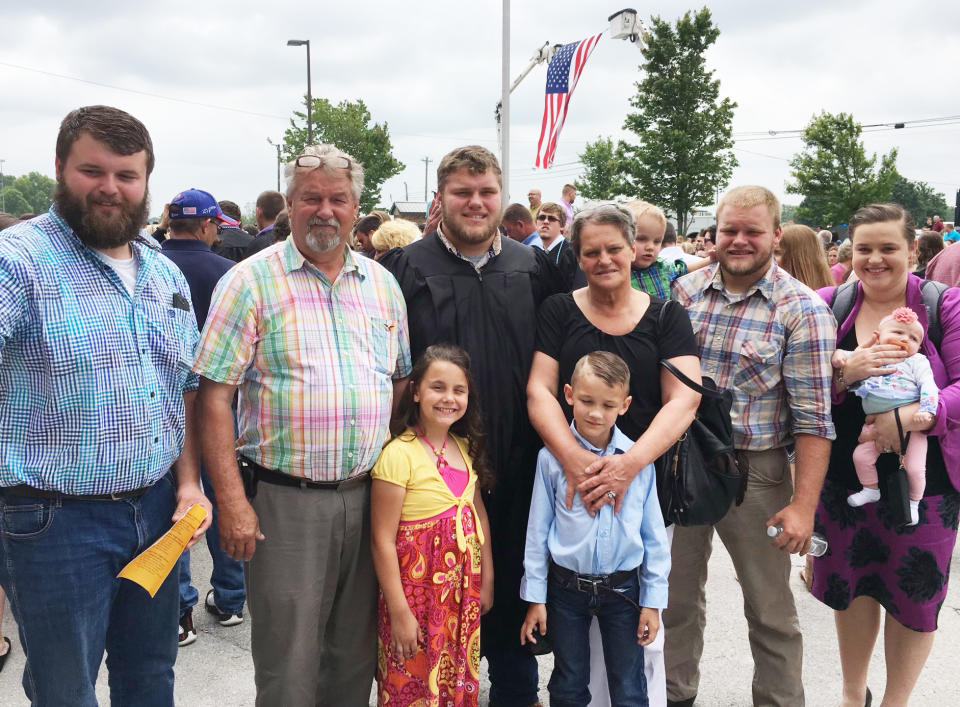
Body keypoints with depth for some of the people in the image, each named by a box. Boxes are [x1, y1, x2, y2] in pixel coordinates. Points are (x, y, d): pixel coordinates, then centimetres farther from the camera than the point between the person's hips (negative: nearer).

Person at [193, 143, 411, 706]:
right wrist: (230, 500, -14)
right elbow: (216, 394, -8)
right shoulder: (252, 281, -5)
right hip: (284, 498, -4)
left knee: (357, 656, 17)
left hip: (368, 495, 5)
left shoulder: (383, 284, 10)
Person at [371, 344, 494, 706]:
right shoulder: (398, 454, -18)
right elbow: (383, 539, -17)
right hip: (417, 591, -6)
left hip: (464, 590, 6)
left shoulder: (466, 447, 4)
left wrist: (487, 580, 11)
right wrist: (399, 611, -15)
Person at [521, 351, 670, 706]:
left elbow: (653, 534, 0)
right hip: (567, 588, 0)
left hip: (622, 587, 0)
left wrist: (653, 600, 1)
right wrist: (535, 597, -1)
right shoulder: (551, 456, -9)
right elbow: (538, 529, -3)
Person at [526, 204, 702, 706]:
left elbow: (684, 400, -4)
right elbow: (539, 390, -2)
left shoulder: (666, 317, 5)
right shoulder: (559, 312, 6)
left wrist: (629, 464, -19)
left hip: (646, 482, 0)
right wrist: (573, 457, -19)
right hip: (570, 485, 0)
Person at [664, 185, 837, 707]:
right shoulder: (686, 289, 2)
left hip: (754, 473, -4)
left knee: (770, 611, 9)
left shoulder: (802, 309, -10)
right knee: (677, 595, 18)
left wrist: (803, 504, -17)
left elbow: (812, 417, -13)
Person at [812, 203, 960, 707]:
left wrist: (912, 414, -28)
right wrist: (845, 372, -22)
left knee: (913, 594, 10)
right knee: (851, 586, 15)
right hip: (843, 475, 2)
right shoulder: (828, 305, 0)